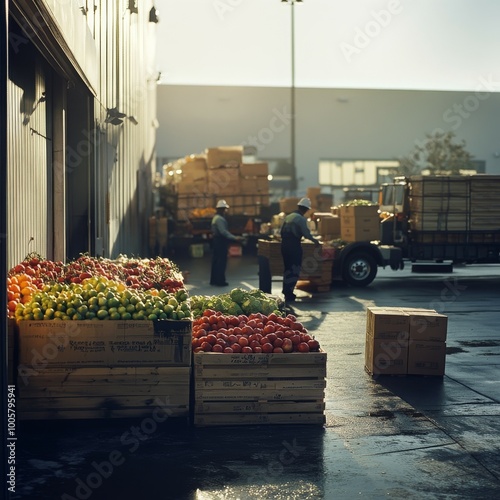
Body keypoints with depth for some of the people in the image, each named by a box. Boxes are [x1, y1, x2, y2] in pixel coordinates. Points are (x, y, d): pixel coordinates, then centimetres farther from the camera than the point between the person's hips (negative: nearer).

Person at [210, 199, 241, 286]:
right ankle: (220, 281, -3)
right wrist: (234, 238, -27)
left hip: (216, 240, 11)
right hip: (221, 241, -11)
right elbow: (223, 231, -26)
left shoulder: (216, 217, 16)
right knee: (221, 262, -6)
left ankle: (214, 280, 18)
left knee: (216, 261, 13)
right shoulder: (220, 219, -18)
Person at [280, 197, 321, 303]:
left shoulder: (288, 217, 12)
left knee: (287, 268, 17)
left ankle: (286, 291, 20)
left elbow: (282, 232, 15)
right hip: (294, 246, -7)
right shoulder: (301, 219, -11)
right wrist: (315, 240, 2)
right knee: (295, 270, 1)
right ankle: (289, 294, -2)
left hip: (284, 245, 7)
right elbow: (306, 234, -15)